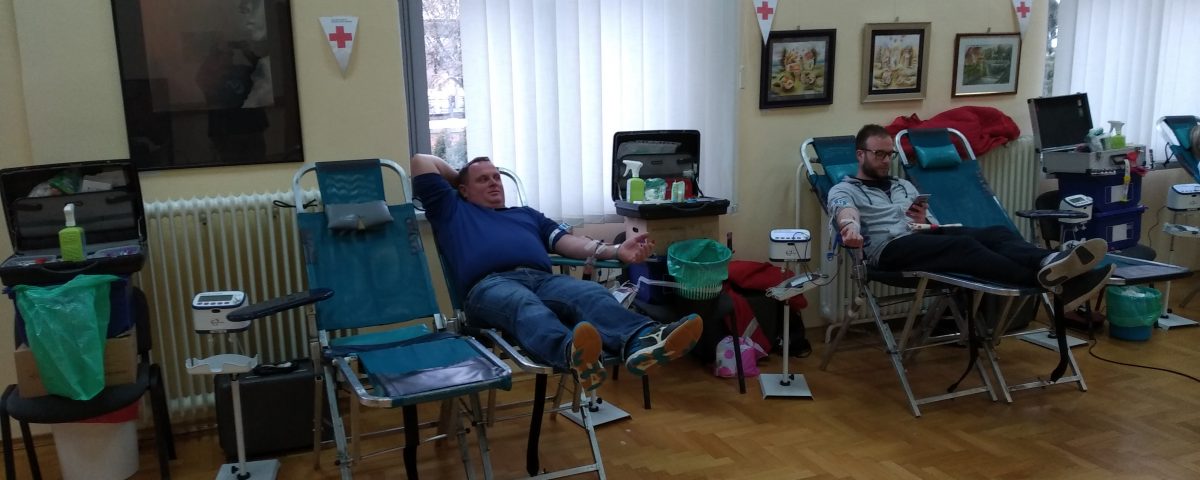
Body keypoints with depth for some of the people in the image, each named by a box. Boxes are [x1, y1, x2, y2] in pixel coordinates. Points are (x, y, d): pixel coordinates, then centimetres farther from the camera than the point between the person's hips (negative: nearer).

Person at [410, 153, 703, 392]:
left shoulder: (527, 214, 40)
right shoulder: (452, 211, 32)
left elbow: (567, 242, 23)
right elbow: (420, 162, 32)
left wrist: (615, 251, 5)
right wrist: (457, 176, 47)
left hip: (543, 280, 4)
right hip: (490, 285, -3)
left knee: (592, 294, -32)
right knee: (526, 306, -41)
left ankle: (640, 343, -64)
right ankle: (570, 352, -75)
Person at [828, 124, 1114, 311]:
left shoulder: (904, 186, 32)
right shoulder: (843, 190, 14)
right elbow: (845, 213, -12)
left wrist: (925, 220, -3)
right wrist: (851, 228, -38)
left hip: (926, 238, 6)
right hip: (892, 249, -6)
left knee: (997, 233, -23)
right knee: (965, 246, -35)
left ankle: (1050, 263, -55)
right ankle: (1050, 281, -57)